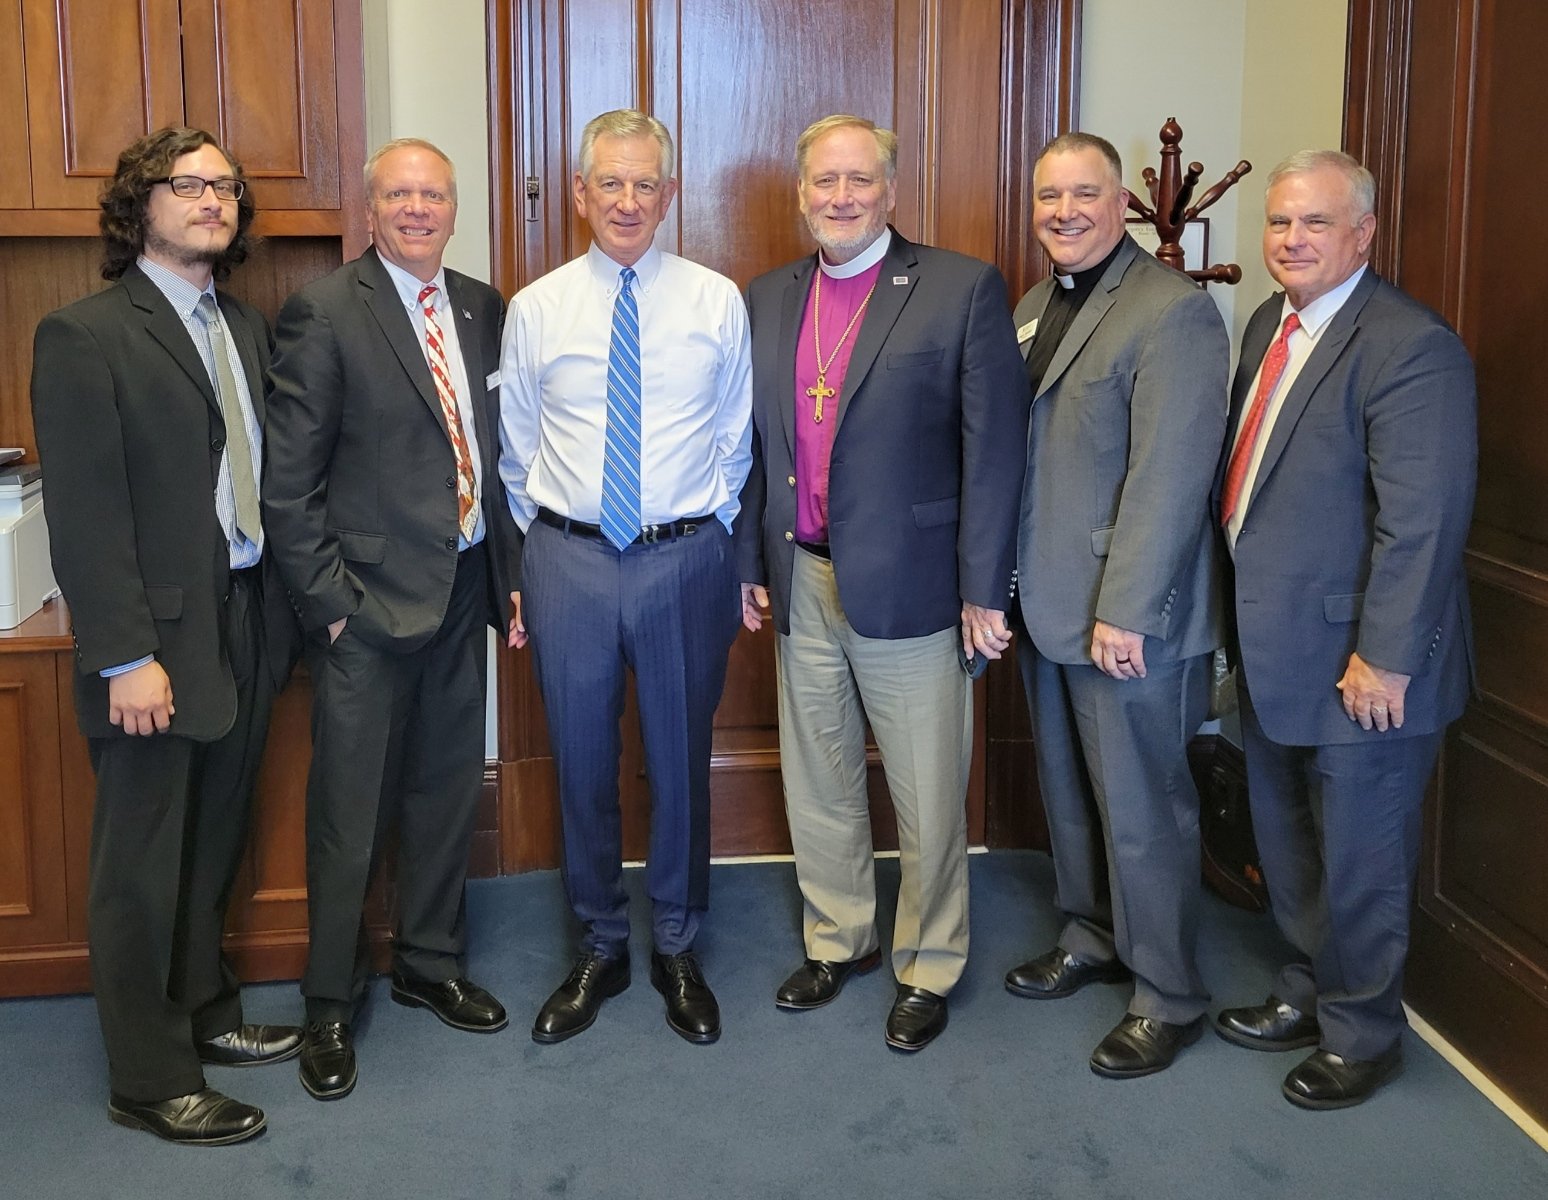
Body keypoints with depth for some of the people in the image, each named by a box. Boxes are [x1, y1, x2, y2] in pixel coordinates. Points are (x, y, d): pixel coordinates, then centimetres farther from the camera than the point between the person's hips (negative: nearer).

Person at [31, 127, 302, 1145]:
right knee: (143, 867, 5)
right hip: (160, 638, -7)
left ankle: (205, 1015, 36)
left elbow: (261, 473, 11)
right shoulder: (85, 335, -10)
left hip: (247, 621, 7)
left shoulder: (248, 327, 12)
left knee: (213, 847, 19)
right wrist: (127, 657, -18)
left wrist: (282, 604, 3)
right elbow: (85, 514, -15)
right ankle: (151, 1081, 18)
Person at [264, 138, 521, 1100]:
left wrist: (510, 564, 6)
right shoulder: (325, 314, -9)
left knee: (448, 793, 16)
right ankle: (331, 1004, 20)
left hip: (464, 588, 6)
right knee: (350, 813, 3)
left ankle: (432, 963, 34)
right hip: (370, 598, -5)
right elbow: (290, 480, -11)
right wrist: (327, 597, -14)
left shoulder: (484, 310, 9)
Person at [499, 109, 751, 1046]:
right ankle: (601, 949, 29)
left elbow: (735, 442, 7)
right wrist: (528, 569, 10)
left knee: (681, 760, 9)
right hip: (569, 560, 1)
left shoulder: (718, 302, 0)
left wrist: (715, 545, 7)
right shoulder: (536, 309, 2)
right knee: (583, 764, 10)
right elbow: (517, 453, 9)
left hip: (685, 558, 0)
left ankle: (678, 950, 28)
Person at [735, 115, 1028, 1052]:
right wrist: (749, 563, 10)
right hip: (803, 583, 5)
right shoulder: (768, 301, 9)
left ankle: (929, 966, 25)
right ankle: (838, 939, 36)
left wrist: (984, 588, -12)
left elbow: (994, 448, -10)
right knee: (817, 780, 17)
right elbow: (753, 445, 14)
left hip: (910, 584, -5)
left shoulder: (965, 290, -7)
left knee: (929, 796, 6)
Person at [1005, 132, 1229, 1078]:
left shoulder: (1173, 310, -15)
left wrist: (1124, 611, -22)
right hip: (1048, 605, 8)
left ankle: (1168, 999, 17)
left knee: (1142, 811, 2)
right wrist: (1005, 580, 10)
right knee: (1070, 791, 20)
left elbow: (1169, 478, -21)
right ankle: (1092, 939, 38)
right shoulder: (1035, 305, 12)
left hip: (1128, 617, -8)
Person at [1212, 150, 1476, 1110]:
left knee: (1359, 858, 9)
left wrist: (1384, 659, -22)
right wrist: (1245, 616, 12)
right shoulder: (1269, 325, 8)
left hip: (1358, 664, -8)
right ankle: (1310, 992, 40)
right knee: (1286, 842, 21)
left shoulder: (1411, 348, -20)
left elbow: (1421, 523, -23)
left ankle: (1360, 1032, 28)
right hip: (1273, 650, 8)